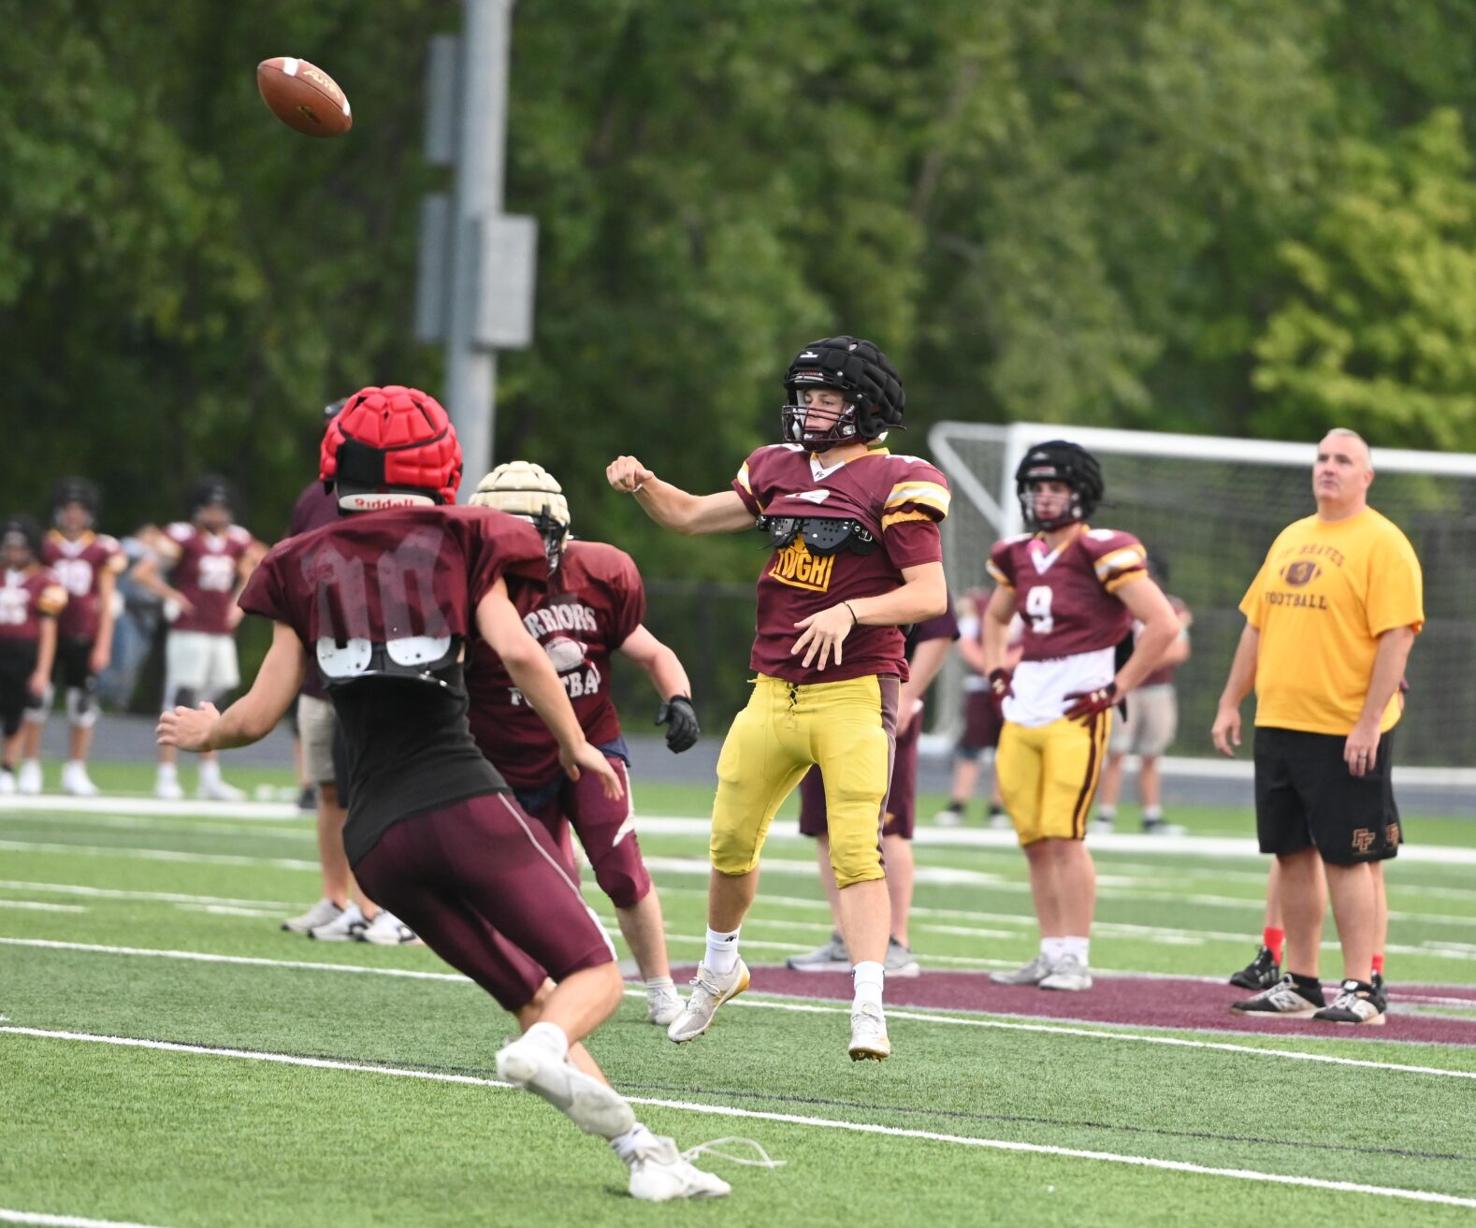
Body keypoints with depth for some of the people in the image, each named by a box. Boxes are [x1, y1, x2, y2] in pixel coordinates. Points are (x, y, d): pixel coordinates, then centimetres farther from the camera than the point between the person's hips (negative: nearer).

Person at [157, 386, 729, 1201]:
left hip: (375, 836, 4)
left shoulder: (305, 568, 14)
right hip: (461, 798, -4)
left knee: (529, 994, 14)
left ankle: (641, 1153, 0)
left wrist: (204, 732, 34)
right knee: (594, 975, 1)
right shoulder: (460, 542, 8)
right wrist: (576, 745, 6)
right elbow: (515, 650, -7)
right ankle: (547, 1049, -34)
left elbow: (259, 715, 13)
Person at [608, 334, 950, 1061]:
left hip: (853, 695, -6)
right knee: (731, 843, 12)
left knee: (855, 851, -14)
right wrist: (641, 484, 3)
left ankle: (869, 1010, -14)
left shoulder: (894, 485, -7)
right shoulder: (781, 471, 12)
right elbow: (691, 516, 22)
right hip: (774, 693, 6)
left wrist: (850, 611, -27)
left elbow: (929, 595, -13)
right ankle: (718, 970, 35)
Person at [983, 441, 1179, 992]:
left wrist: (1116, 689, -12)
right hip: (1023, 709, 7)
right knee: (1035, 839, 8)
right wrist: (997, 672, 17)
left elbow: (1163, 624, -13)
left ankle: (1075, 957, -6)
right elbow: (995, 617, 34)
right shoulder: (1019, 557, 13)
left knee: (1063, 834, -11)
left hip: (1077, 711, -7)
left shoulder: (1103, 554, -9)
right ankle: (1052, 953, 15)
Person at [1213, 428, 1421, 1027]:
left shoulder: (1383, 544, -8)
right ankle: (1299, 984, 17)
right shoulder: (1291, 539, 16)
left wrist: (1369, 722, -20)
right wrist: (1230, 703, 14)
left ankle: (1360, 989, -2)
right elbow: (1257, 625, 20)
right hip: (1278, 725, 7)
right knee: (1293, 854, 10)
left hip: (1346, 735, -7)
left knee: (1349, 858, -6)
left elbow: (1397, 636, -14)